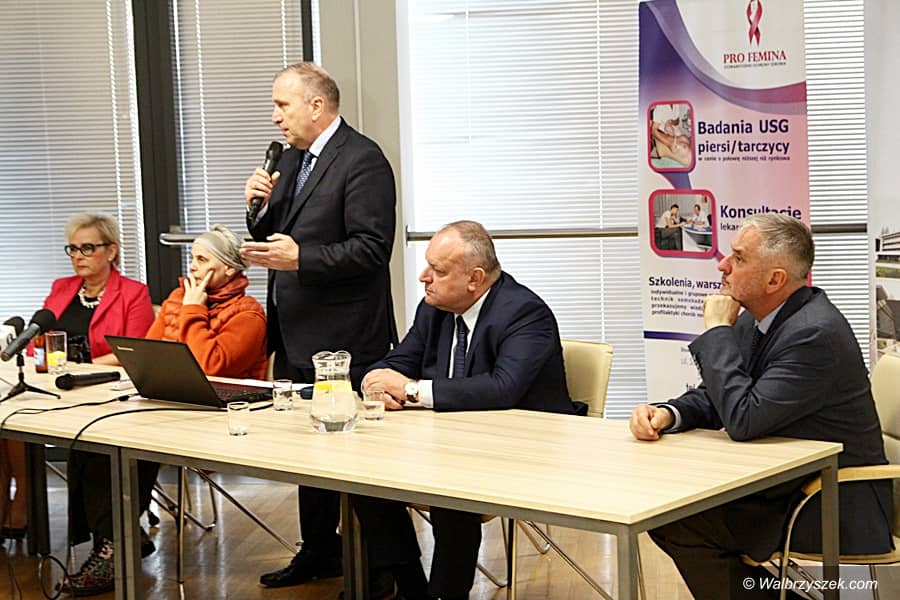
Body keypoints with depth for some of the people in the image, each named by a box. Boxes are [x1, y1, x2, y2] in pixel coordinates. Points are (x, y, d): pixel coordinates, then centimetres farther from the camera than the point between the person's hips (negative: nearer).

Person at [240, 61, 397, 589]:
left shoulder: (362, 160, -13)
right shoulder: (292, 160, 15)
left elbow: (371, 248, -20)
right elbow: (272, 238, 20)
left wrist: (300, 258, -27)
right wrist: (261, 204, 0)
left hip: (343, 342, -9)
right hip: (297, 338, 9)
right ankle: (319, 551, 32)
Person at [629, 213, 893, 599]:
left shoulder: (814, 334, -24)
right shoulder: (755, 321, 5)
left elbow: (742, 419, -27)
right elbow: (714, 399, 12)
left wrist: (718, 330, -19)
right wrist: (666, 414, -10)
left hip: (834, 510, -9)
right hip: (784, 487, 9)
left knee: (680, 522, -17)